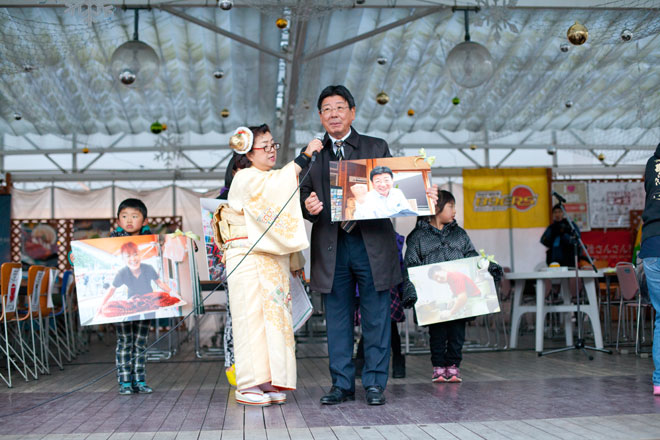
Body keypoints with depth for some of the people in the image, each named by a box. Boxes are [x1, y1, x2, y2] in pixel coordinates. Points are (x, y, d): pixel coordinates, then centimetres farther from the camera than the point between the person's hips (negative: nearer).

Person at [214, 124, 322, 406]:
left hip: (274, 259, 8)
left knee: (274, 315, 3)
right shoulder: (245, 179, -5)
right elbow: (275, 186, -26)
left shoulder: (275, 179, 21)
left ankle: (268, 381, 7)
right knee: (252, 316, -7)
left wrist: (294, 260, 18)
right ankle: (247, 385, -2)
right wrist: (306, 155, -25)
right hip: (248, 258, -7)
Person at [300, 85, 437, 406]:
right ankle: (342, 384, 16)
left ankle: (374, 384, 13)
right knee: (337, 319, 6)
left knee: (375, 319, 2)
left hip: (371, 244, -1)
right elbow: (305, 201, 10)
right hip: (331, 248, 2)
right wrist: (309, 207, -13)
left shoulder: (377, 148, 11)